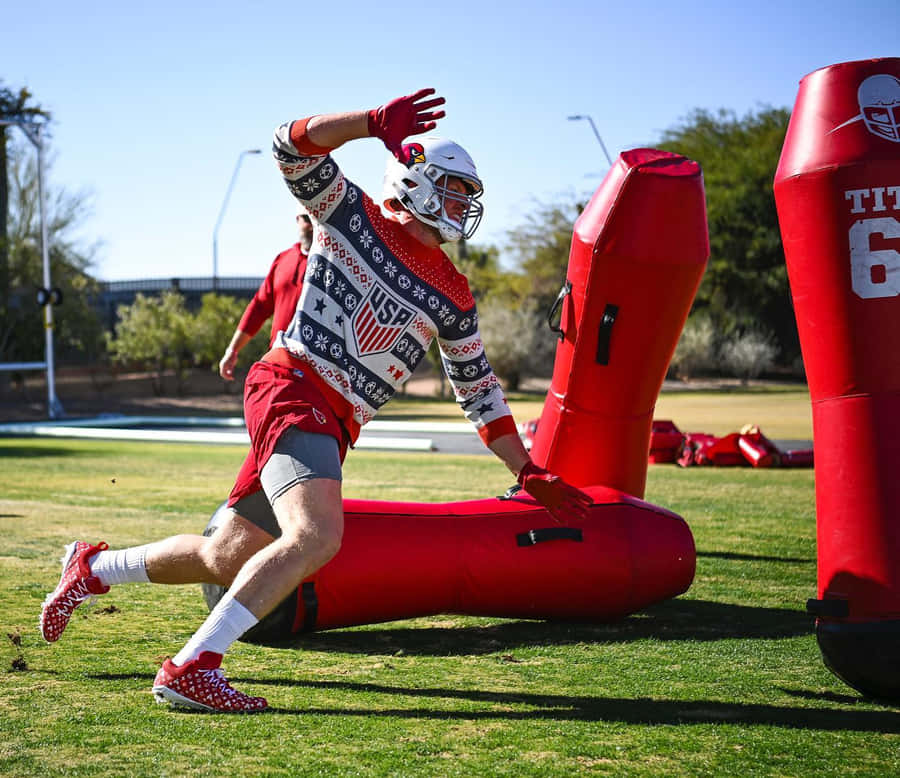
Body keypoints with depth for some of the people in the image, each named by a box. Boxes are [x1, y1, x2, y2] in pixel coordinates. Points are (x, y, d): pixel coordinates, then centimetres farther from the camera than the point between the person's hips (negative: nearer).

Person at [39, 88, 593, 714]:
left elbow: (479, 390, 20)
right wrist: (376, 123, -21)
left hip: (336, 425, 7)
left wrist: (531, 475, 16)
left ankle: (94, 566, 34)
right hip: (291, 384, -7)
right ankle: (191, 668, -26)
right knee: (317, 536, -29)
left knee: (227, 561, 10)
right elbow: (293, 146, -8)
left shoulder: (452, 296, 16)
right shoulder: (352, 215, 4)